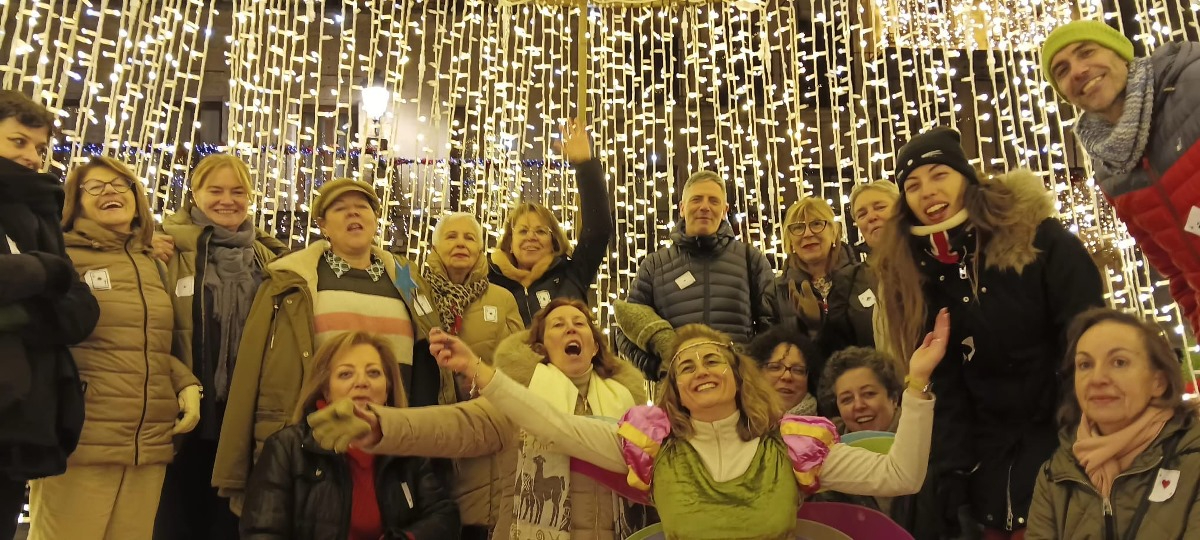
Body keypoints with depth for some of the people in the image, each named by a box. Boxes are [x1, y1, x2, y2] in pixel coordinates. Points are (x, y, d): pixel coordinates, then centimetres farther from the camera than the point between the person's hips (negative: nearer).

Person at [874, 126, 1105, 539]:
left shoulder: (1038, 236, -12)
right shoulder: (917, 269, -1)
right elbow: (944, 380, 1)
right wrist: (951, 464, -6)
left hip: (1066, 430, -3)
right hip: (991, 444, 3)